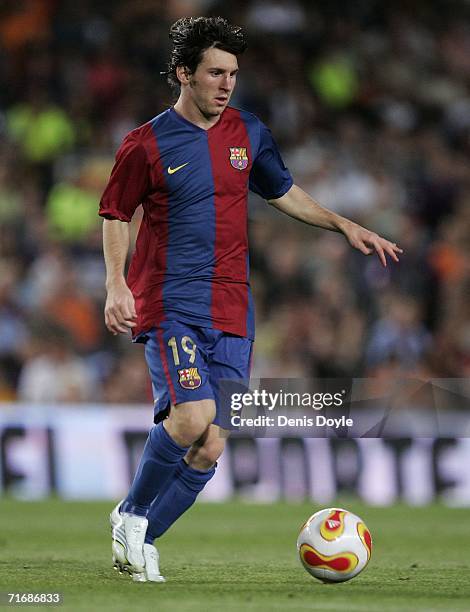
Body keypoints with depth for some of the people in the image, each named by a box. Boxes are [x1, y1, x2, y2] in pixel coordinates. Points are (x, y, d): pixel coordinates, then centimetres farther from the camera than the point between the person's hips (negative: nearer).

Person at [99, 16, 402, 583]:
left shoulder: (249, 132, 8)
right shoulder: (147, 144, -5)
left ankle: (141, 542, 17)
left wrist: (344, 225, 17)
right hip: (169, 305, -5)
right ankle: (130, 513, -2)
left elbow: (282, 191, 24)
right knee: (193, 415, -26)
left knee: (209, 449, -1)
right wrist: (116, 285, -9)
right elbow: (115, 215, 4)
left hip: (230, 312, 5)